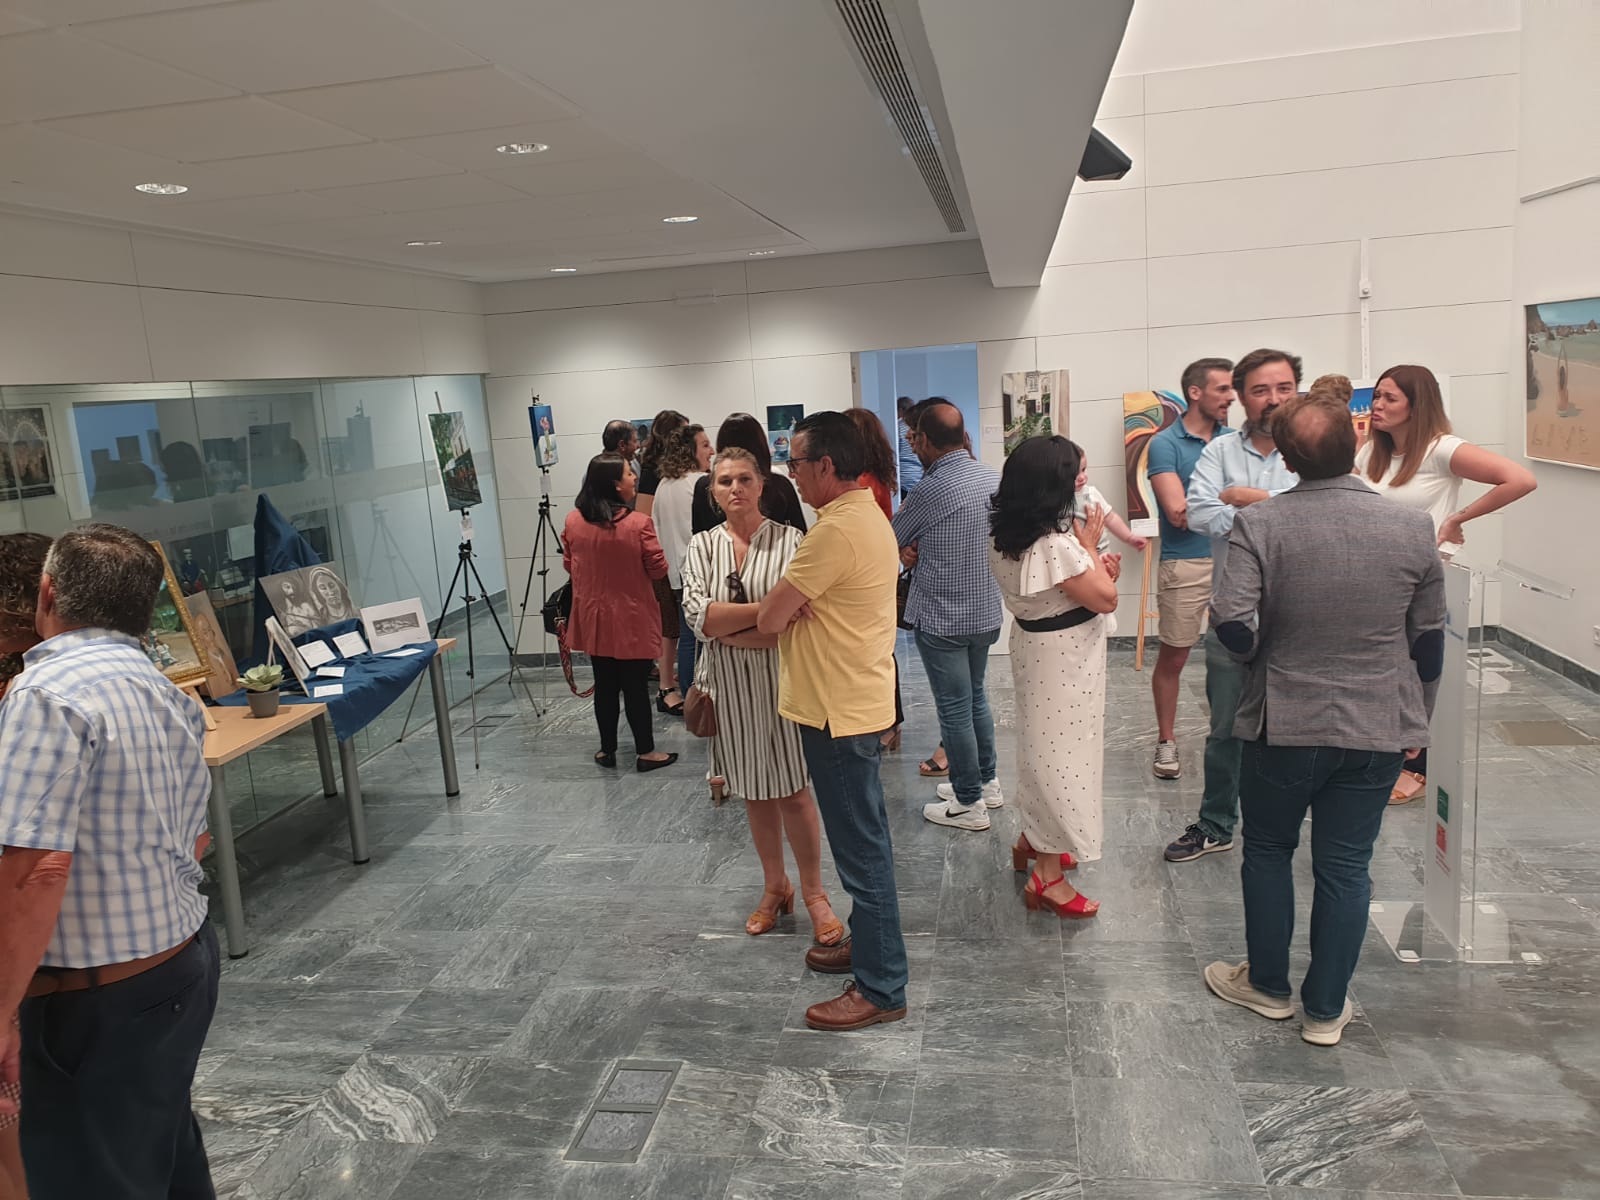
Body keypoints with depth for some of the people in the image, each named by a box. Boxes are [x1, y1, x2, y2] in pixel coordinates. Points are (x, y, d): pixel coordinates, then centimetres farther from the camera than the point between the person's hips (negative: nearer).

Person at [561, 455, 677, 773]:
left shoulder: (573, 522, -5)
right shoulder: (638, 523, -19)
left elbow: (569, 565, 8)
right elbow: (658, 569, -11)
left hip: (593, 618, 4)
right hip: (632, 620, -4)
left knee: (605, 685, 14)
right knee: (636, 687, 5)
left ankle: (607, 749, 24)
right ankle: (645, 752, 16)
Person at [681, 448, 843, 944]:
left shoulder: (789, 541, -8)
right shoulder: (702, 546, 1)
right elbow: (699, 617, -14)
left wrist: (728, 630, -18)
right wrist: (772, 610, -25)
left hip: (781, 678, -3)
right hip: (730, 685, 3)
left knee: (794, 791, 3)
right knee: (754, 792, 15)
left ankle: (813, 894, 22)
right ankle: (774, 887, 33)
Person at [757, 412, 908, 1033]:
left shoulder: (836, 529, -23)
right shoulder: (867, 513, 10)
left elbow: (769, 619, -19)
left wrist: (785, 604, 0)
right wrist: (795, 604, -7)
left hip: (839, 711, -10)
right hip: (856, 700, 10)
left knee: (861, 848, 0)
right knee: (862, 837, 22)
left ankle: (881, 988, 12)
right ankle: (868, 941, 38)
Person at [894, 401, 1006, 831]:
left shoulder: (932, 488, -21)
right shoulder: (992, 478, 3)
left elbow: (893, 536, -6)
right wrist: (919, 547, 0)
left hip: (942, 618, -8)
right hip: (986, 610, 8)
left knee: (955, 708, 4)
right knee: (975, 696, 22)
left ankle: (969, 803, 14)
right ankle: (987, 782, 35)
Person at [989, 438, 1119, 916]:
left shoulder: (1006, 538, 0)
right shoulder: (1056, 545, -28)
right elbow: (1106, 599, -19)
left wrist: (1086, 554, -2)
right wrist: (1091, 547, -7)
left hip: (1034, 643, 9)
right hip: (1064, 658, -9)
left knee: (1042, 743, 23)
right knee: (1063, 751, 0)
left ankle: (1032, 838, 40)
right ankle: (1048, 875, 9)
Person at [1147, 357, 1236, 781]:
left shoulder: (1234, 440, 10)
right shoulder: (1165, 444, -3)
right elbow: (1177, 511, -14)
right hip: (1185, 563, -3)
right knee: (1172, 657, 5)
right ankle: (1166, 741, 19)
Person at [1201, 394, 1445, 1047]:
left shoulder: (1258, 524, -16)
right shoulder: (1413, 527, -6)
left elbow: (1233, 628, -21)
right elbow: (1429, 638, 3)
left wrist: (1262, 651, 2)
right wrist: (1416, 719, 16)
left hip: (1284, 724, -2)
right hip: (1378, 729, 2)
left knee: (1268, 850, 18)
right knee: (1346, 868, 12)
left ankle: (1267, 985, 32)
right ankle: (1325, 1010, 25)